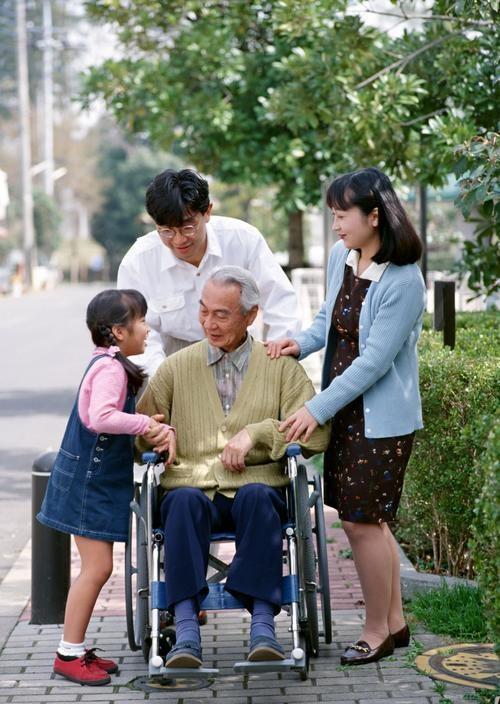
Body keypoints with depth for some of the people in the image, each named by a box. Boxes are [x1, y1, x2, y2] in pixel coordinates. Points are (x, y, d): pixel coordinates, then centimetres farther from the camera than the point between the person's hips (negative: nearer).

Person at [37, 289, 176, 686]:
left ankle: (77, 648, 20)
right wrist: (146, 424, -22)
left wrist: (156, 428, -1)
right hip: (90, 482, -10)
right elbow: (101, 418, -32)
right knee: (97, 568, -7)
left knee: (97, 568, 13)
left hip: (98, 479, 10)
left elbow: (120, 417, 12)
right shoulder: (110, 368, -18)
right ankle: (68, 655, 1)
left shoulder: (110, 364, 12)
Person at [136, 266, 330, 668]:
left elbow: (316, 435, 2)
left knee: (256, 496, -36)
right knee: (185, 500, -34)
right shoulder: (176, 368, 17)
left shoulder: (281, 367, 12)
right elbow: (139, 434, 17)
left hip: (257, 488, -1)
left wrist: (257, 433, -10)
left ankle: (263, 625, -39)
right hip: (193, 487, 1)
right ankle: (187, 631, -40)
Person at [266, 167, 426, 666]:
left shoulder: (403, 282, -21)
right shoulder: (340, 256, 1)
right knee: (368, 520, 15)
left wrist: (317, 409, -21)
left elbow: (374, 360, -22)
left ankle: (377, 631, 17)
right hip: (345, 411, 8)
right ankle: (394, 621, 30)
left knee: (362, 522, -1)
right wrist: (302, 343, -5)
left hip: (381, 417, -8)